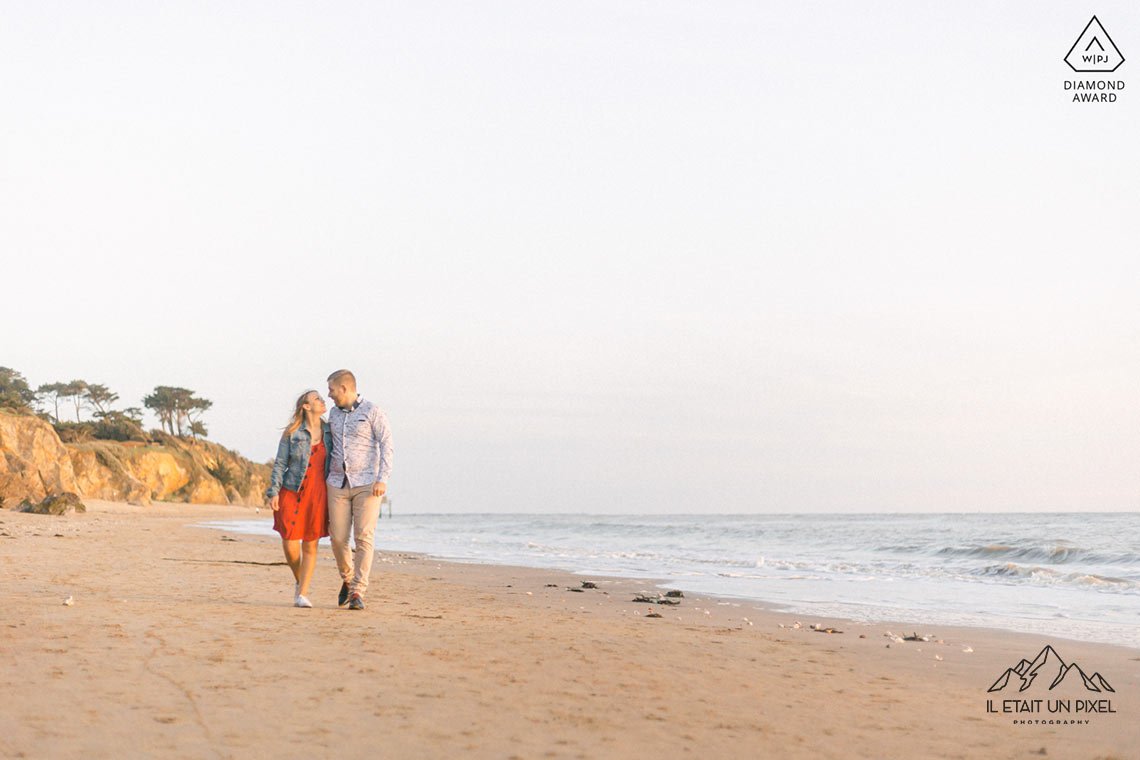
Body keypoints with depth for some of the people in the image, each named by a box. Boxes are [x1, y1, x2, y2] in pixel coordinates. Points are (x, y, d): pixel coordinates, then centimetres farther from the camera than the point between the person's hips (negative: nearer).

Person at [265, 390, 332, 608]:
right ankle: (299, 581, 22)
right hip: (293, 492, -2)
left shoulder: (329, 431, 6)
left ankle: (302, 594, 4)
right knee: (289, 543, -5)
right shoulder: (292, 432, -1)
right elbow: (280, 464, -1)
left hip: (318, 494, 2)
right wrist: (274, 492, -10)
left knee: (310, 546, 0)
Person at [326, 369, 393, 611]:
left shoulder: (373, 412, -5)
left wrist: (383, 479, -20)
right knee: (337, 538, 0)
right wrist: (323, 479, 17)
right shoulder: (334, 414, 13)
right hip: (338, 484, 5)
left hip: (367, 484, -5)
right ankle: (348, 579, 27)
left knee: (363, 538, -11)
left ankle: (357, 593, -9)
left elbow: (387, 446, -10)